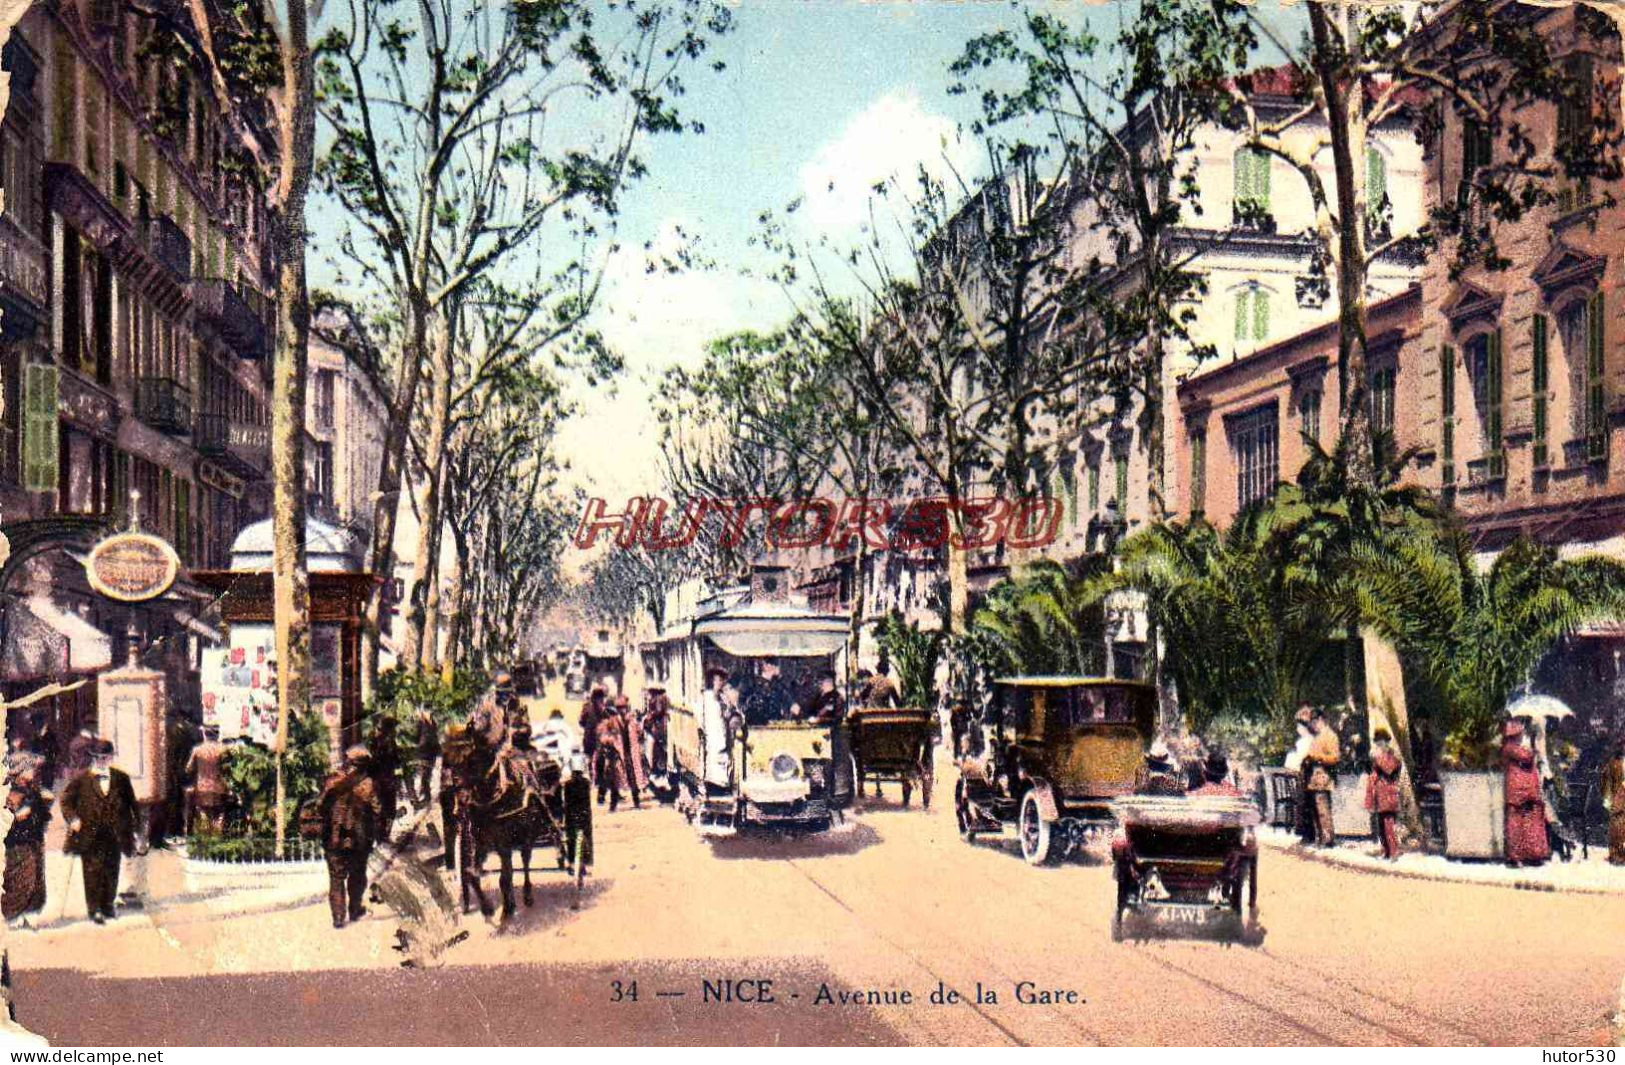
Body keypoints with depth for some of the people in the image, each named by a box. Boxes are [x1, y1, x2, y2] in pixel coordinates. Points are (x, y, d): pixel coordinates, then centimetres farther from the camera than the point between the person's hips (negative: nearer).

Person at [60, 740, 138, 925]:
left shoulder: (121, 778, 5)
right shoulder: (81, 779, -3)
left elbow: (130, 803, 11)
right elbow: (66, 800, 3)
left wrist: (131, 827, 8)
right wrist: (73, 819, -11)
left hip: (114, 835, 3)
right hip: (90, 835, -3)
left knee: (112, 871, 9)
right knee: (93, 871, -1)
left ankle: (108, 905, 24)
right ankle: (94, 909, 8)